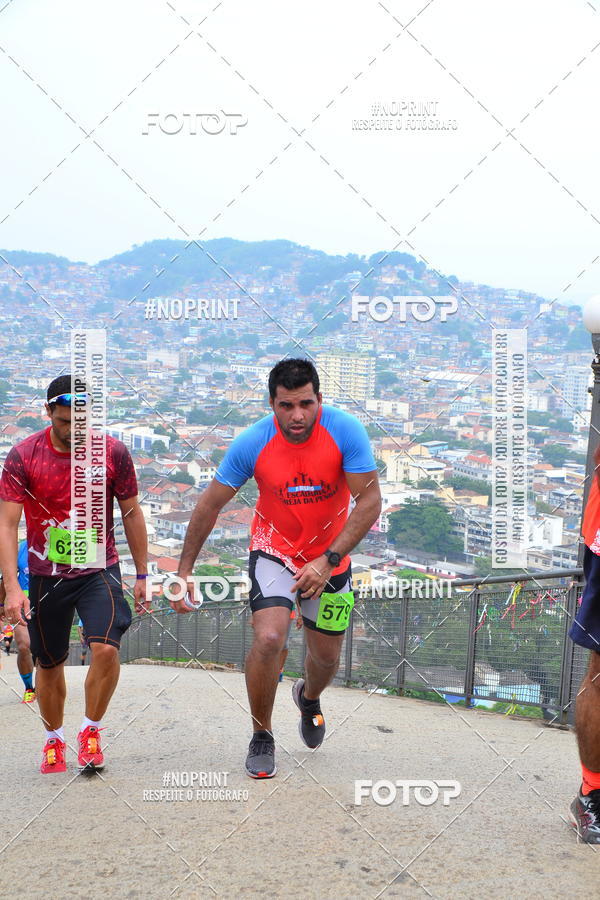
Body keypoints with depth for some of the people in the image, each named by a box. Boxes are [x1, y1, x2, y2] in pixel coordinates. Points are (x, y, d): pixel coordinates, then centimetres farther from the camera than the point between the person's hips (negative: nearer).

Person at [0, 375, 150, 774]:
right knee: (50, 663, 11)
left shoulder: (113, 452, -7)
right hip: (46, 574, 1)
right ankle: (54, 740, 34)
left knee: (106, 648, -19)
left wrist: (142, 575, 6)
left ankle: (91, 730, 4)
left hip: (99, 569, 0)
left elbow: (131, 513, 4)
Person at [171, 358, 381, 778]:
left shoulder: (346, 431, -23)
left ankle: (309, 696, 51)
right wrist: (185, 570, -7)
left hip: (330, 556, 1)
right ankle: (262, 738, 2)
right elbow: (210, 504, -9)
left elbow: (370, 501, -19)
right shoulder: (252, 443, -21)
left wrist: (328, 561, -26)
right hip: (274, 549, -1)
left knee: (326, 656, 11)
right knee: (268, 638, -23)